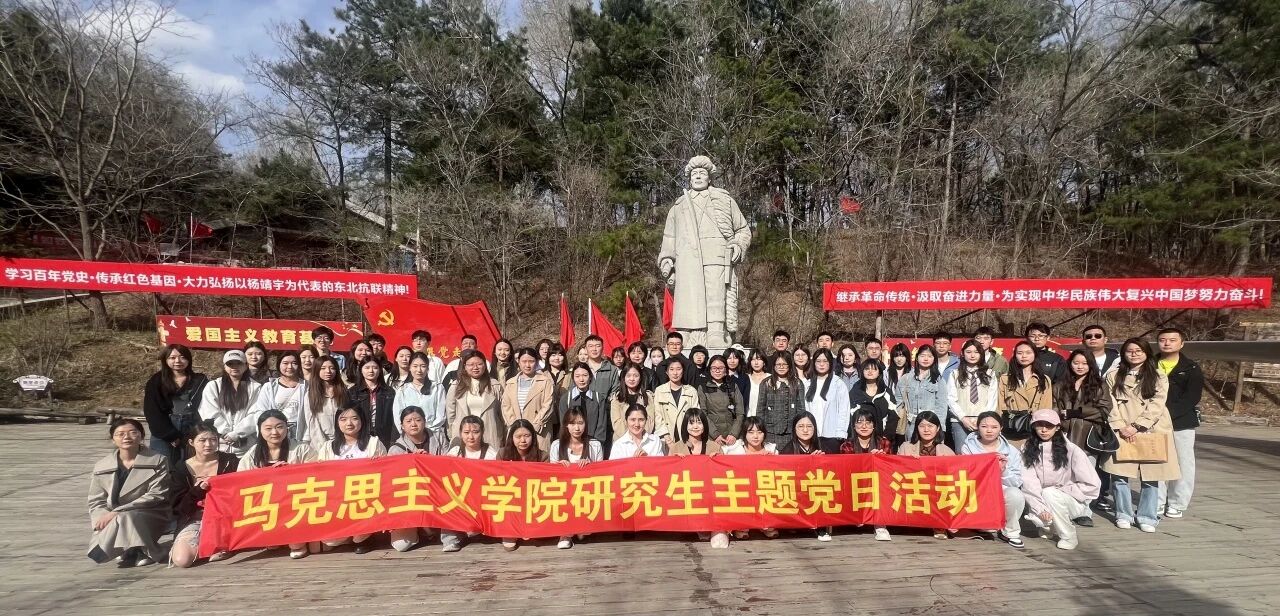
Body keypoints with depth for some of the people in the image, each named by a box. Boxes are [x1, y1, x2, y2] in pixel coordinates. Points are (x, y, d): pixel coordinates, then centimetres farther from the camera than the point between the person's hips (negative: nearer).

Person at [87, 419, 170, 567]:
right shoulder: (101, 466, 7)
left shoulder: (157, 461, -4)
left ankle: (136, 552, -9)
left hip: (150, 517, -3)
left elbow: (156, 495, -13)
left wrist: (117, 512, -19)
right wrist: (104, 519, -16)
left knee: (126, 518, -35)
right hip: (112, 520, 4)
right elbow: (96, 501, 6)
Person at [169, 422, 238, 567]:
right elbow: (179, 508, 0)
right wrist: (198, 490, -17)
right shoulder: (182, 469, 3)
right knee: (181, 560, -22)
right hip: (194, 520, 0)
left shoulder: (230, 461, 2)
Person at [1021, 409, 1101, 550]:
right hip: (1043, 502, 2)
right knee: (1037, 517, -28)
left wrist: (1061, 490, -15)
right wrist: (1041, 508, -25)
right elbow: (1029, 483, -15)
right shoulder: (1027, 450, -6)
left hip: (1074, 502, -2)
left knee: (1049, 493, -32)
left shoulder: (1071, 450, -13)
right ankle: (1051, 525, 8)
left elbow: (1092, 485, -12)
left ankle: (1069, 537, -12)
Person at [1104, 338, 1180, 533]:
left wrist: (1136, 426, -12)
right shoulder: (1115, 377, 11)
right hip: (1122, 432, 1)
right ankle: (1123, 514, 10)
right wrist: (1120, 427, -9)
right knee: (1119, 474, -4)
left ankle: (1147, 517, 12)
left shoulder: (1159, 376, 7)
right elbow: (1111, 404, 4)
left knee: (1150, 476, -1)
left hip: (1151, 430, 0)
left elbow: (1157, 405, -3)